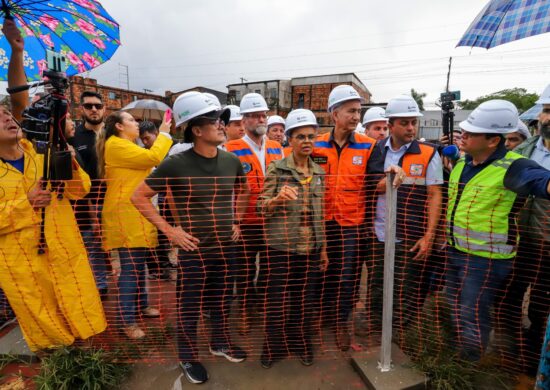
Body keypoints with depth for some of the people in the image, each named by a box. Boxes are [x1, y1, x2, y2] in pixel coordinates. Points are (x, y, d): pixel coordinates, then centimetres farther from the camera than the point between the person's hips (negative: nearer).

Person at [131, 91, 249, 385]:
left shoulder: (231, 161, -1)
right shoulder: (176, 164, -16)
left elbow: (242, 191, 19)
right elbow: (139, 197, -9)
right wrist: (169, 230, -13)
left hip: (226, 247, 5)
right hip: (194, 250, -4)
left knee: (221, 300, 21)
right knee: (189, 306, 12)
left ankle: (220, 342, 45)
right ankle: (188, 357, 35)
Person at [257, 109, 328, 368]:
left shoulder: (319, 172, 7)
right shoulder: (276, 168, -6)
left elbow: (321, 214, 12)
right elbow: (262, 208, -8)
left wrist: (324, 248, 12)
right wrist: (278, 198, -29)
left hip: (311, 248, 4)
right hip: (282, 247, -3)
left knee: (305, 301, 14)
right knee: (277, 301, 6)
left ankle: (301, 345, 35)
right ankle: (273, 348, 29)